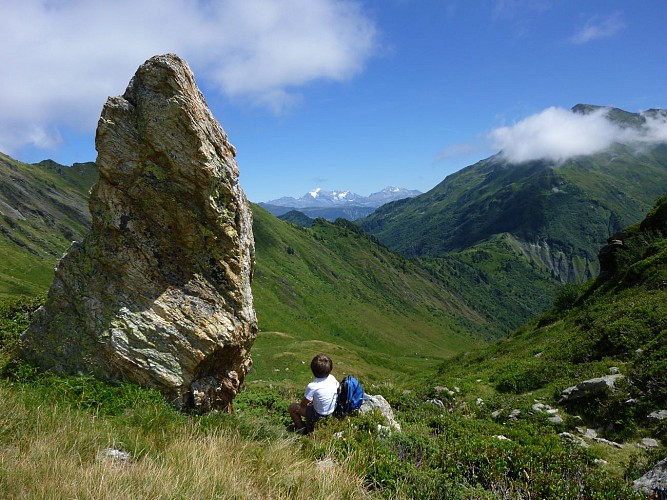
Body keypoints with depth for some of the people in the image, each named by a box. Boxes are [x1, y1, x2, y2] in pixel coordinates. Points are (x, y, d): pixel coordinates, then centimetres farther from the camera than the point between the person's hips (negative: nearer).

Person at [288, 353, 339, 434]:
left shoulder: (312, 386, -28)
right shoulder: (332, 378, -13)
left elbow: (303, 404, -16)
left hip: (319, 416, -6)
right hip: (333, 412, 6)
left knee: (292, 407, 8)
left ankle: (301, 429, 21)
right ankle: (310, 426, 39)